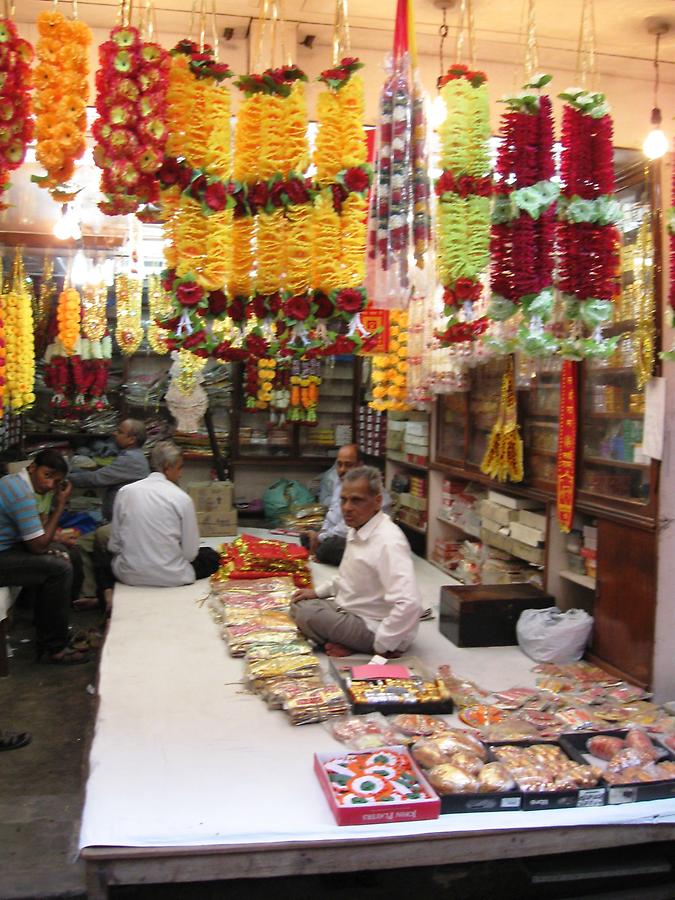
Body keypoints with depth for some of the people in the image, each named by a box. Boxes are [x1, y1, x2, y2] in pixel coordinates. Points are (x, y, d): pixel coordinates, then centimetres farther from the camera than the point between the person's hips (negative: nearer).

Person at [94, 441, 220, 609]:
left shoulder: (125, 491, -1)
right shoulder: (182, 498, -9)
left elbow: (114, 544, 3)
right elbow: (190, 552, -7)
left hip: (129, 574, 3)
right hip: (171, 578, -3)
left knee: (101, 557, 33)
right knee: (211, 557, 21)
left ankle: (108, 594, 3)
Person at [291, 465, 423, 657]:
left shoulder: (388, 542, -27)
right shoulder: (356, 529, 4)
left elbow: (409, 604, -35)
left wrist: (380, 647, -25)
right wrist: (317, 592, 13)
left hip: (374, 628, -10)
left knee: (305, 614, -20)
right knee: (299, 605, 10)